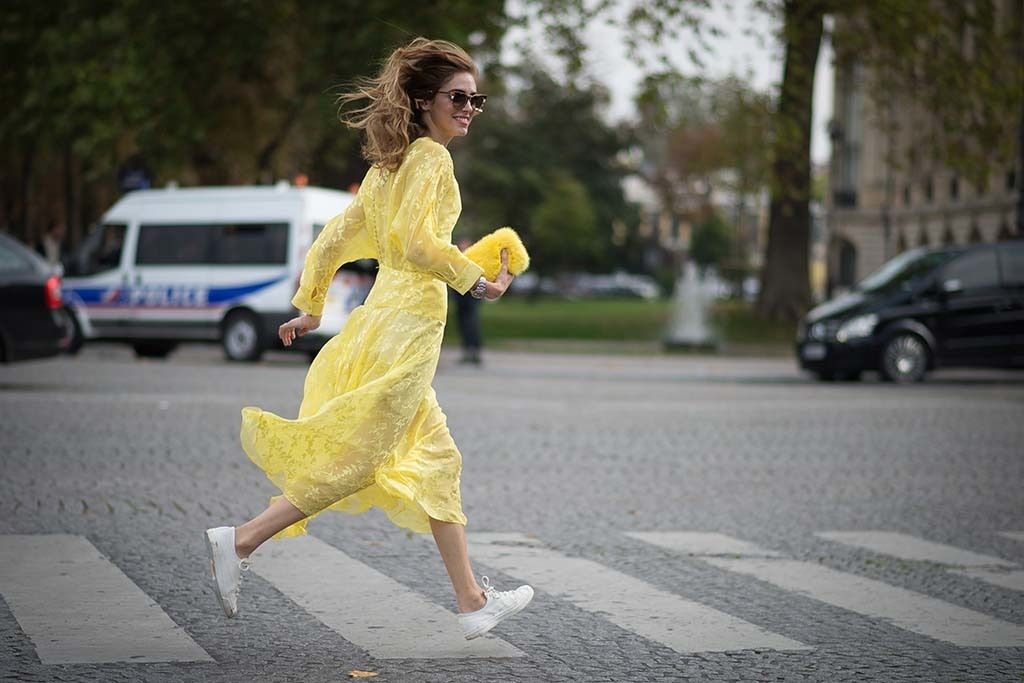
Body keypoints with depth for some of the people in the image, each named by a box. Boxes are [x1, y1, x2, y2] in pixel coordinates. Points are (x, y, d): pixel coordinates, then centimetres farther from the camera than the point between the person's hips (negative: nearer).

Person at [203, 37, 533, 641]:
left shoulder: (389, 164, 17)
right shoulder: (430, 155, -9)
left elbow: (334, 239, 18)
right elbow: (414, 239, -22)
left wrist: (311, 308, 24)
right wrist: (476, 280, -12)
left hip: (383, 320, 10)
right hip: (408, 324, -10)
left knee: (438, 460, 11)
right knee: (356, 461, -6)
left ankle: (473, 602, 15)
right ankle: (241, 543, -5)